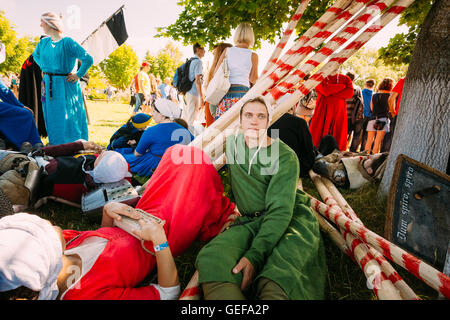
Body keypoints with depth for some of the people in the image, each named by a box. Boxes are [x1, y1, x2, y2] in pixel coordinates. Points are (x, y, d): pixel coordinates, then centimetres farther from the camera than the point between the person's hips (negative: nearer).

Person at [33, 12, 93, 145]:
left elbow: (88, 59, -18)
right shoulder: (43, 42, 10)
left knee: (68, 119, -4)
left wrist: (78, 75, -14)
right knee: (52, 119, 11)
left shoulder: (67, 42, -11)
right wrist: (45, 69, 19)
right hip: (49, 86, 7)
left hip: (65, 85, -7)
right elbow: (35, 55, 32)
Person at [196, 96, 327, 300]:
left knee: (278, 279, -38)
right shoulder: (232, 144, 8)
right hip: (250, 221, 4)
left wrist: (254, 255, -27)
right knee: (211, 258, -29)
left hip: (291, 219, -4)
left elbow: (280, 210, -17)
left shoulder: (285, 157, -9)